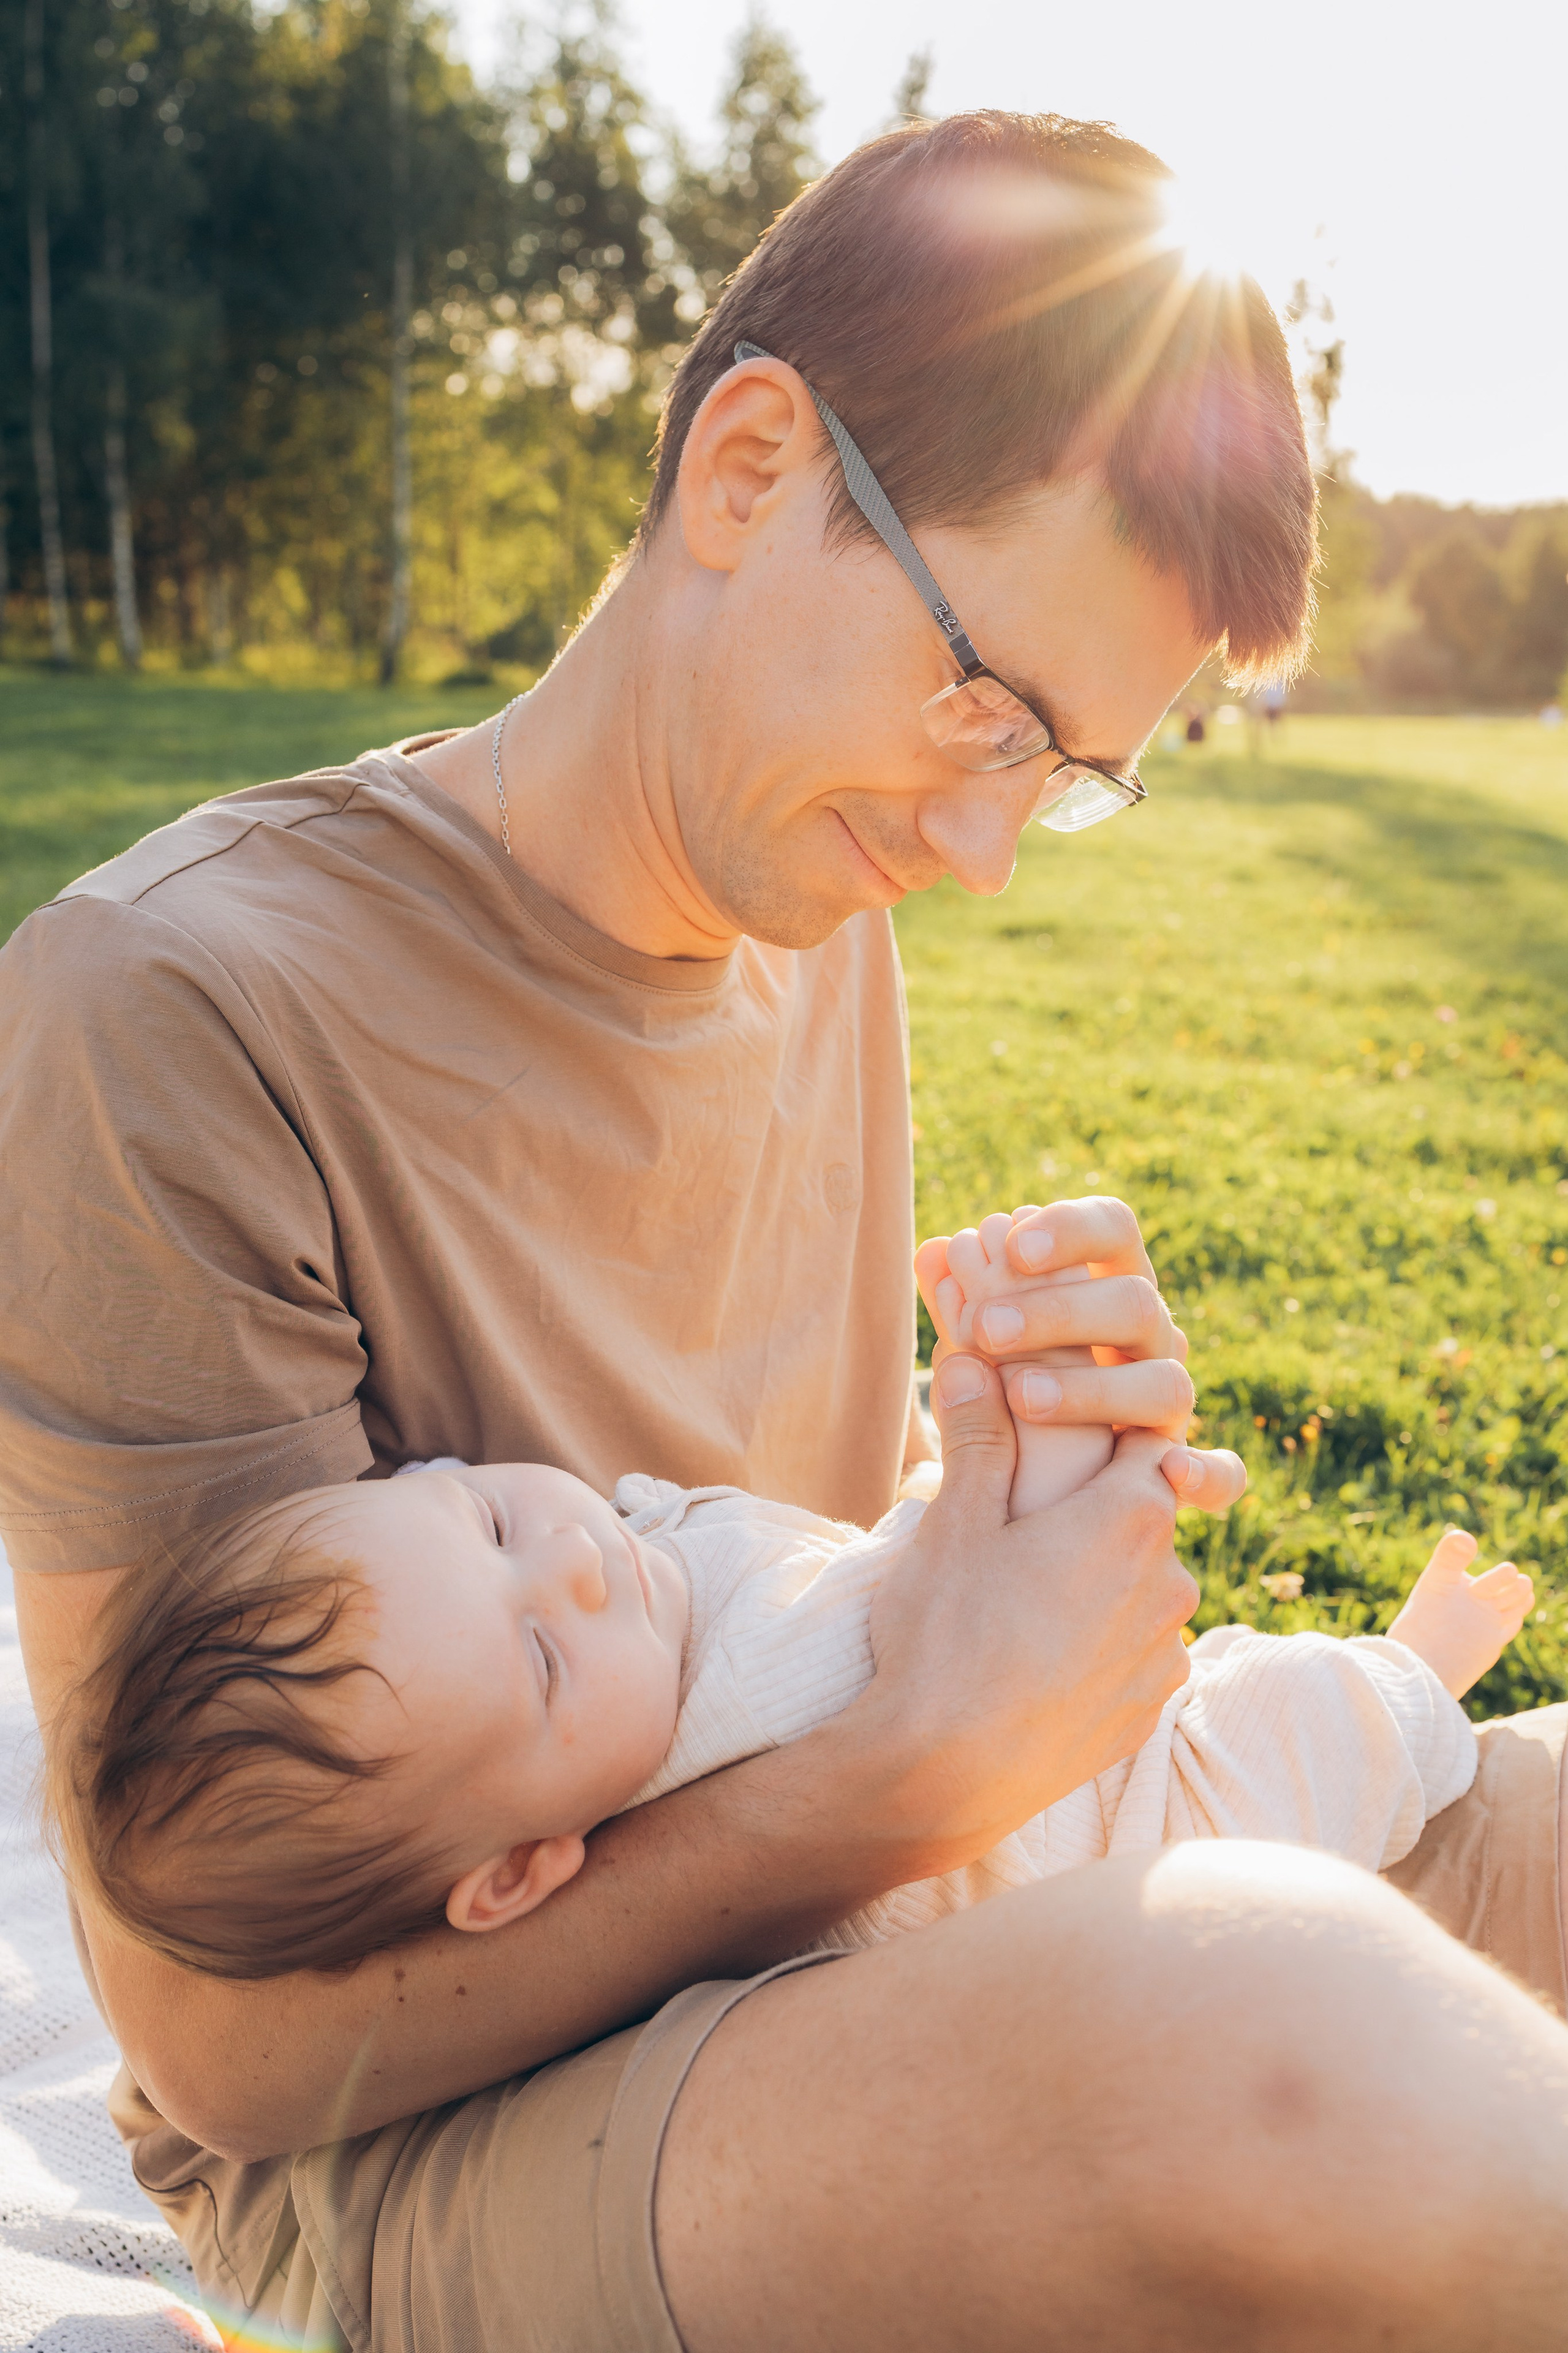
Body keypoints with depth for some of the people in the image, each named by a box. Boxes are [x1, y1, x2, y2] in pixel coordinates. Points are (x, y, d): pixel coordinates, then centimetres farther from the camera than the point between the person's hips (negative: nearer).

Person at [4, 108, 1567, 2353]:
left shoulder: (820, 924, 3)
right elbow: (234, 2044, -18)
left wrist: (1020, 1452, -10)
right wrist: (909, 1781, -26)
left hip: (817, 1983, 7)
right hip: (410, 2150, -6)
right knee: (1290, 2045, -36)